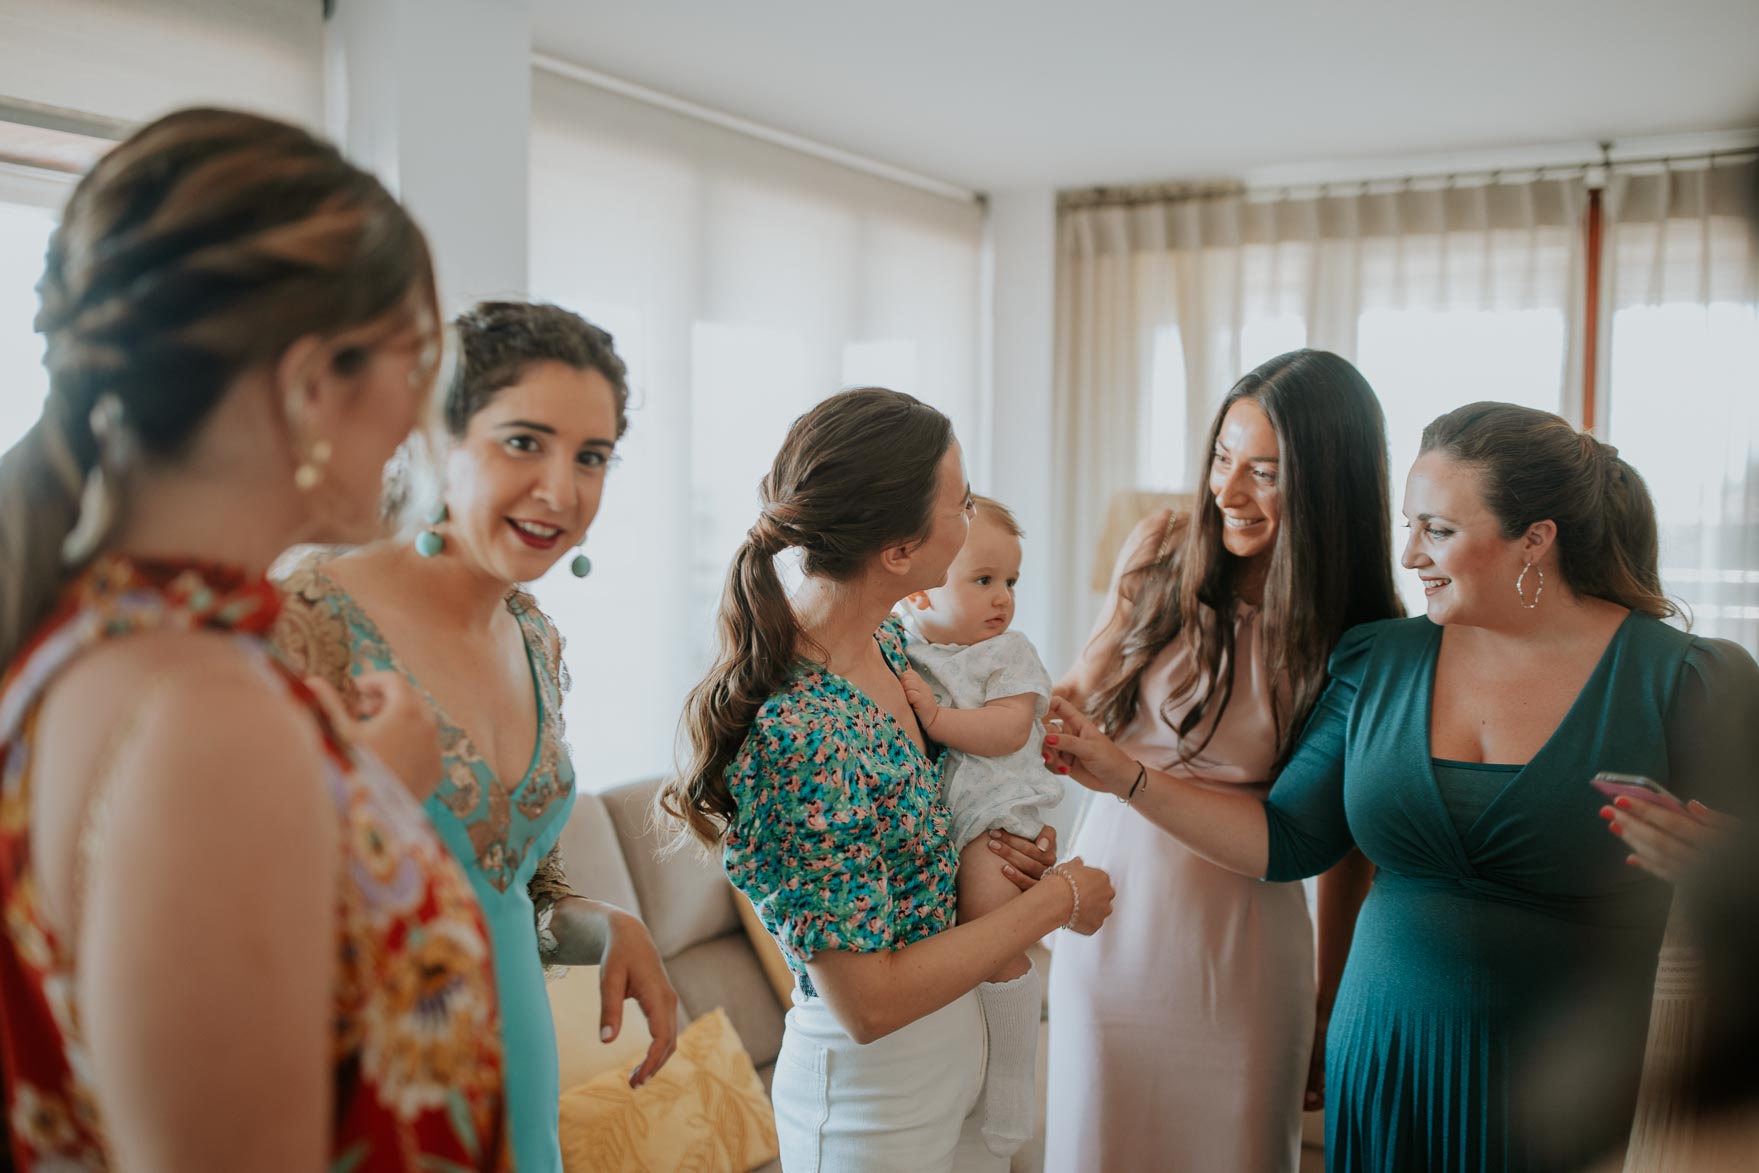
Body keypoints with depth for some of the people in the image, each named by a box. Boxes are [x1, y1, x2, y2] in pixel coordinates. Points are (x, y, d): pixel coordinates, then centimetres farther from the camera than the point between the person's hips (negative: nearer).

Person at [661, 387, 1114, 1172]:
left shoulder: (887, 639, -5)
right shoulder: (800, 731, -31)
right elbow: (867, 1002, -26)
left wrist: (988, 844, -6)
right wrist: (1055, 900, -17)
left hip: (956, 1044, 8)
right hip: (874, 1090, -7)